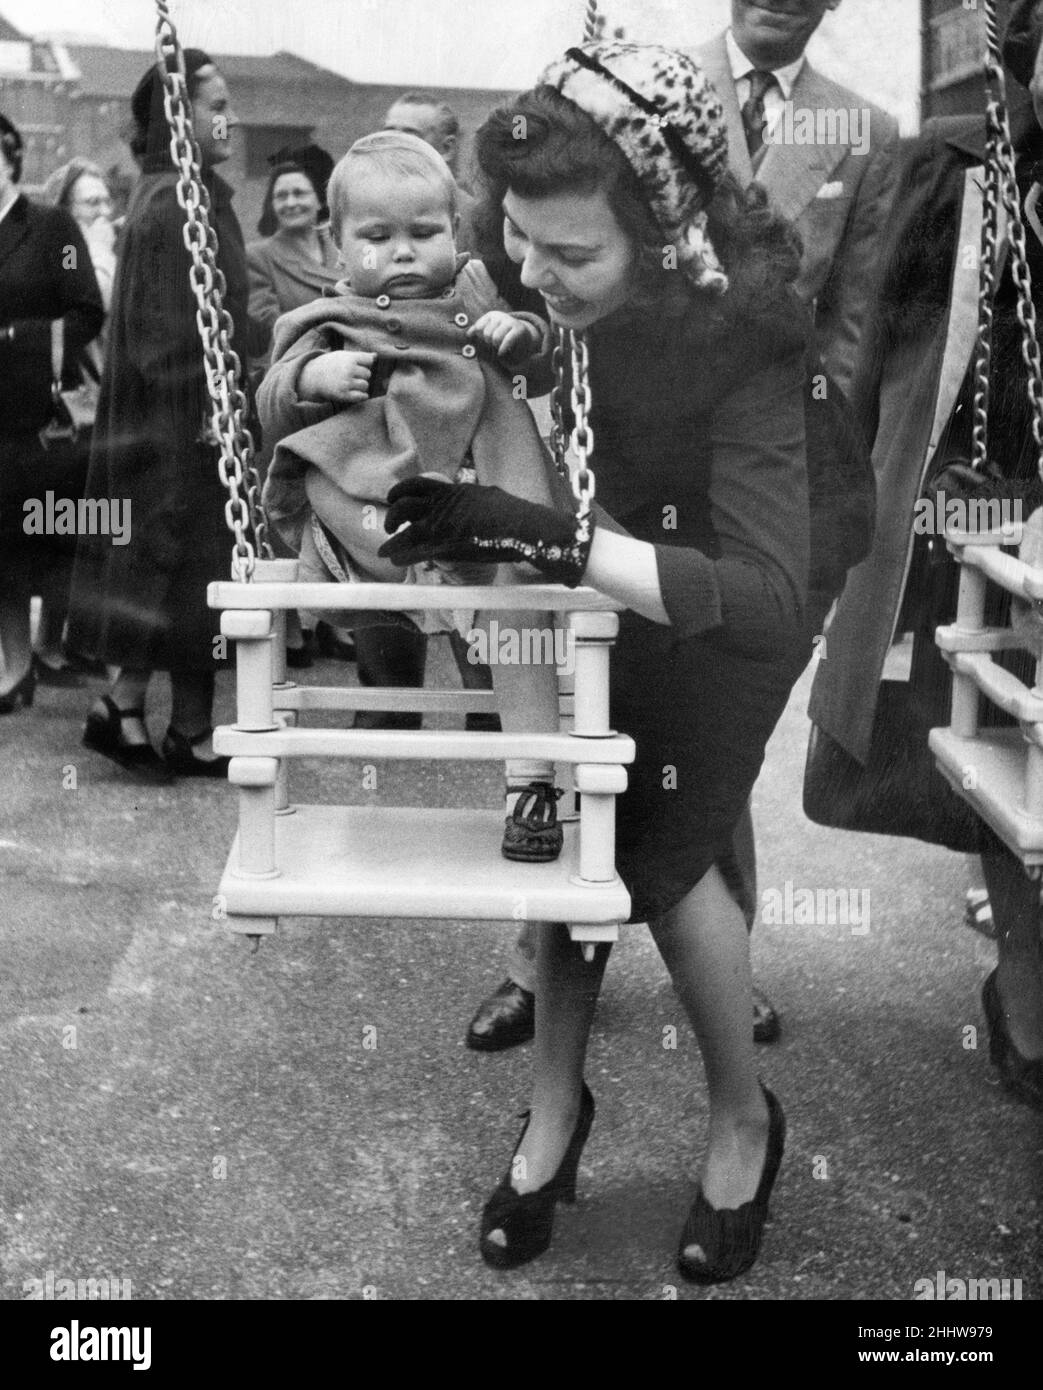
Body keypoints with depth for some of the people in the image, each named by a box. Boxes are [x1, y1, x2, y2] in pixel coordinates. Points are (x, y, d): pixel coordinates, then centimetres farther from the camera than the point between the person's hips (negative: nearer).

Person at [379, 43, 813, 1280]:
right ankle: (555, 1104, 22)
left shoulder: (741, 331, -37)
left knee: (664, 851, -5)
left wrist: (543, 532, -51)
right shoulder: (549, 275, -24)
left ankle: (743, 1119, 22)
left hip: (725, 607, -4)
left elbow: (763, 592, -46)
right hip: (617, 558, 5)